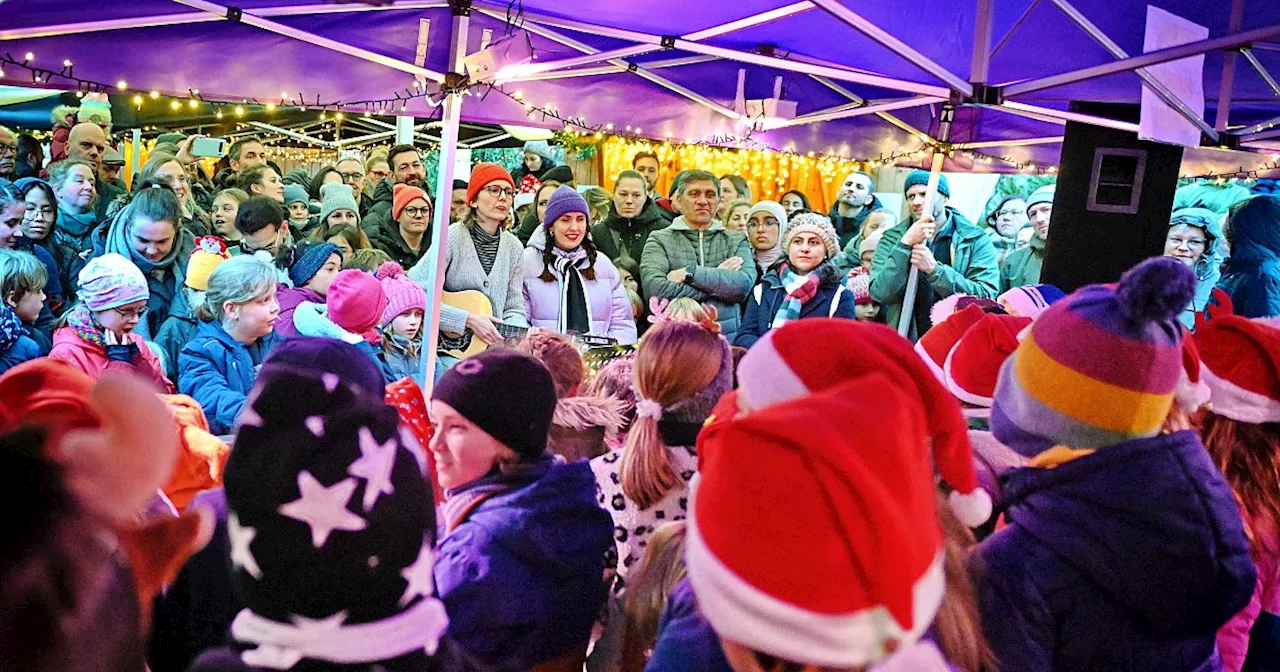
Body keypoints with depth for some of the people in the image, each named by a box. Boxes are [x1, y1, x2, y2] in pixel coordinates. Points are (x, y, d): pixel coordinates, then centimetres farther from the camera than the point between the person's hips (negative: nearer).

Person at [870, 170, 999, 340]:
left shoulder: (976, 240, 4)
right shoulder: (891, 238, 8)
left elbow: (987, 297, -7)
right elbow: (880, 295, -4)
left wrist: (934, 269, -15)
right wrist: (906, 244, -12)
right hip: (906, 343, 0)